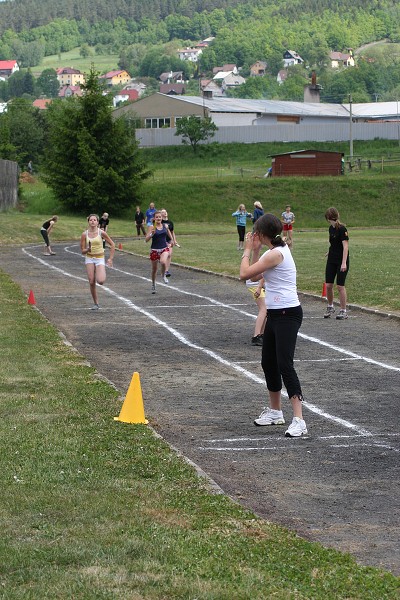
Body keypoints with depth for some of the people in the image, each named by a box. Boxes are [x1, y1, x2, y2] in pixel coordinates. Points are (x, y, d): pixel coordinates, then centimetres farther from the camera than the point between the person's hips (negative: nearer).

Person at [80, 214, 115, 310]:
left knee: (100, 281, -20)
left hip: (100, 258, -2)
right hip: (89, 259, 2)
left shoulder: (101, 232, -7)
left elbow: (112, 245, 1)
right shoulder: (85, 234, -2)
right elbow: (82, 251, 1)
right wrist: (87, 250, -23)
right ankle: (96, 303, 8)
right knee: (91, 282, -6)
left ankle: (102, 275, 18)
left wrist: (110, 258, -3)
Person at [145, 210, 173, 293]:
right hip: (154, 250, -1)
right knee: (154, 268, 10)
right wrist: (152, 234, -28)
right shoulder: (152, 227, -7)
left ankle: (163, 275, 2)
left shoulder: (165, 226, 3)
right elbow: (146, 239, -12)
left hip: (164, 249, 1)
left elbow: (169, 234, 26)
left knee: (163, 262, -29)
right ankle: (153, 284, 33)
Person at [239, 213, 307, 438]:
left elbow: (245, 273, -15)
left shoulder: (275, 254, -18)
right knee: (269, 363, 18)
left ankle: (299, 420, -21)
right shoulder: (276, 250, 12)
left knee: (285, 365, -17)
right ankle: (275, 411, 33)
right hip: (275, 313, 11)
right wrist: (255, 250, 12)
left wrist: (248, 250, -1)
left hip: (288, 314, -11)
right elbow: (255, 276, 19)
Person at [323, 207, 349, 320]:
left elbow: (345, 246, -20)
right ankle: (330, 307, 25)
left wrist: (344, 263, -25)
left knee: (340, 286, -4)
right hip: (331, 260, 7)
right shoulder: (331, 228, 8)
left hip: (341, 261, -7)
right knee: (328, 285, 6)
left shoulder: (342, 229, -16)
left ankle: (343, 311, 7)